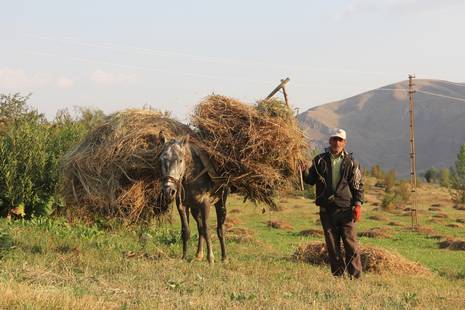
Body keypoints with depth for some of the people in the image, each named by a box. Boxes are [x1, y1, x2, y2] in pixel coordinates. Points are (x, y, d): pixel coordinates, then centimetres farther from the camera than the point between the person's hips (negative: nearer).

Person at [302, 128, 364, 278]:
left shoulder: (351, 163, 7)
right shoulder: (320, 160, 11)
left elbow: (358, 185, 7)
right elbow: (311, 180, 13)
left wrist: (358, 204, -5)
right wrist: (305, 171, -8)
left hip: (345, 209, -2)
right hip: (326, 209, 2)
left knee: (351, 243, -5)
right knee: (332, 245, 4)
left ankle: (355, 276, -2)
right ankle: (338, 275, 10)